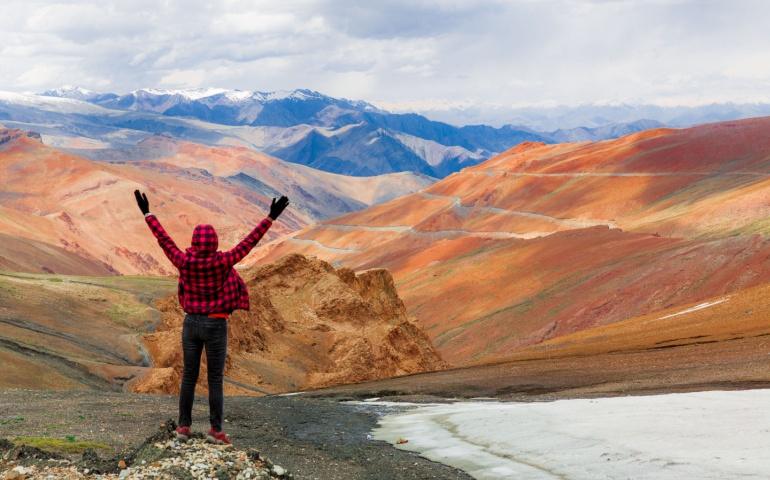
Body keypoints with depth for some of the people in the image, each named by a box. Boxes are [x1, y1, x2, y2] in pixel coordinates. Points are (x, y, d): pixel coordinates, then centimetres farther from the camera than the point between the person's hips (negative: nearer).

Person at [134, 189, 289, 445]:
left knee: (189, 377, 13)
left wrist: (147, 214, 11)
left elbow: (164, 240, 1)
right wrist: (271, 218, -15)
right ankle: (216, 430, 5)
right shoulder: (221, 262, -18)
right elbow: (249, 243, -17)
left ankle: (184, 426, 15)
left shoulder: (184, 262, -10)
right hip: (215, 327, -3)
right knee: (215, 379, 4)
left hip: (191, 324, 3)